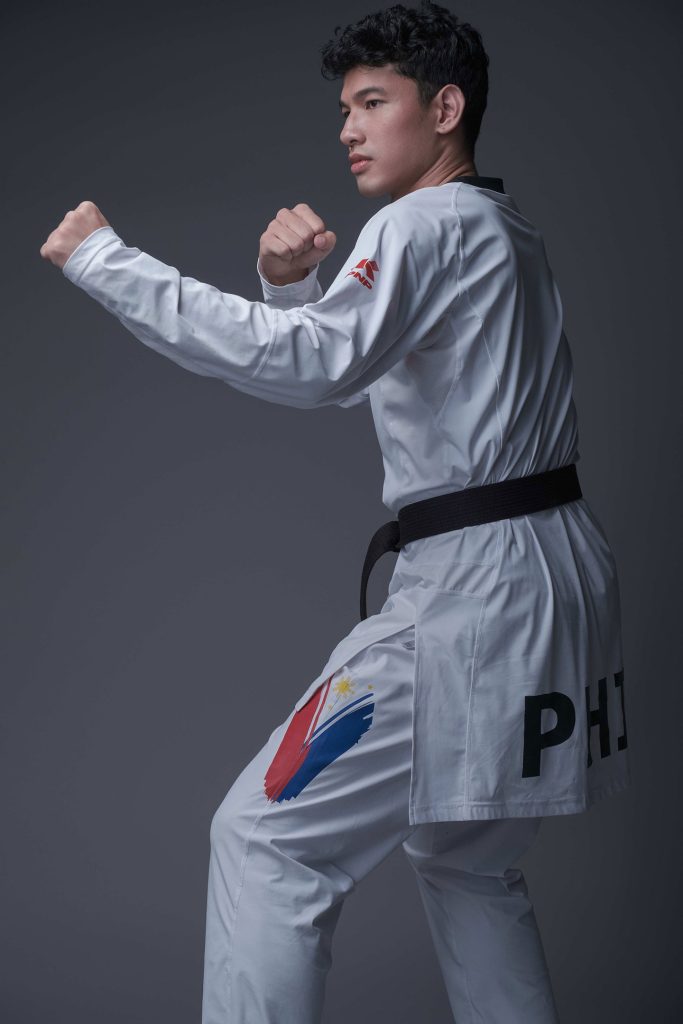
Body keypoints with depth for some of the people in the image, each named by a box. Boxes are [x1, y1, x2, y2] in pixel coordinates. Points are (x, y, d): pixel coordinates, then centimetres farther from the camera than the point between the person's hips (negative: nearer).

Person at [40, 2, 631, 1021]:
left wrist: (104, 259, -24)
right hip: (552, 579, 10)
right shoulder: (506, 233, 20)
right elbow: (348, 371, 26)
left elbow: (313, 364, -27)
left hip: (475, 591, -10)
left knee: (267, 838, -7)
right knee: (465, 858, 24)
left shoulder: (427, 225, -10)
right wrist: (290, 284, 5)